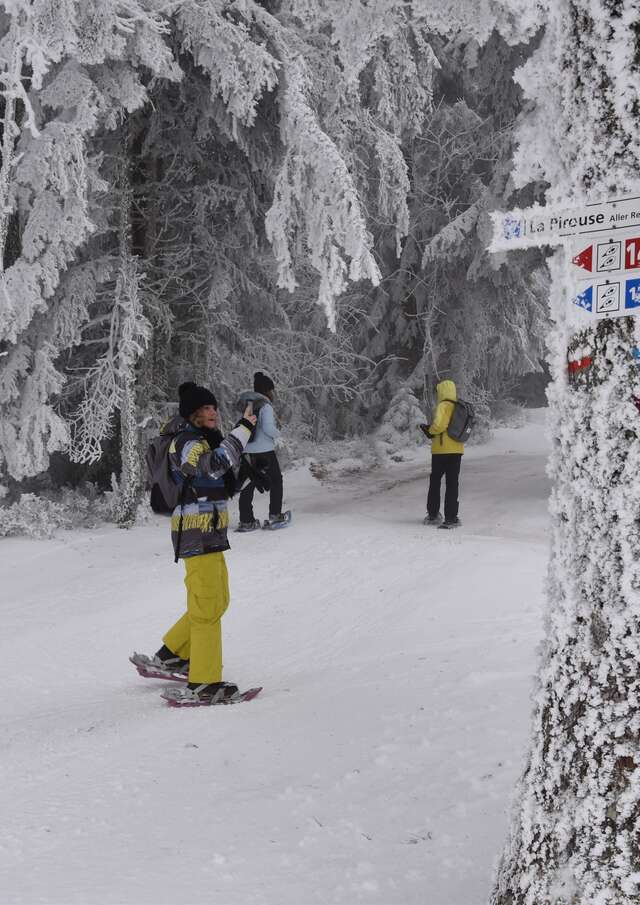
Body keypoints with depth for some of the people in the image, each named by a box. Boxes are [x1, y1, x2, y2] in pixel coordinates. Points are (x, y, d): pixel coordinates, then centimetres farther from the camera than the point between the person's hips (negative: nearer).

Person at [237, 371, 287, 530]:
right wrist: (278, 434, -2)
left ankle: (246, 520, 6)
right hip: (264, 451, -6)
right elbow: (268, 428, -20)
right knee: (275, 480, 12)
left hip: (247, 451, 6)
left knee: (248, 484, 8)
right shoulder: (265, 406, -13)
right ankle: (275, 515, 12)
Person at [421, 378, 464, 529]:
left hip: (442, 450, -5)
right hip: (457, 450, 5)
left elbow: (438, 425, -25)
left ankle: (433, 514, 17)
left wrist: (430, 430, -2)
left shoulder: (443, 406, -12)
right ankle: (451, 518, 2)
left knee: (435, 481, 11)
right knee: (452, 483, 6)